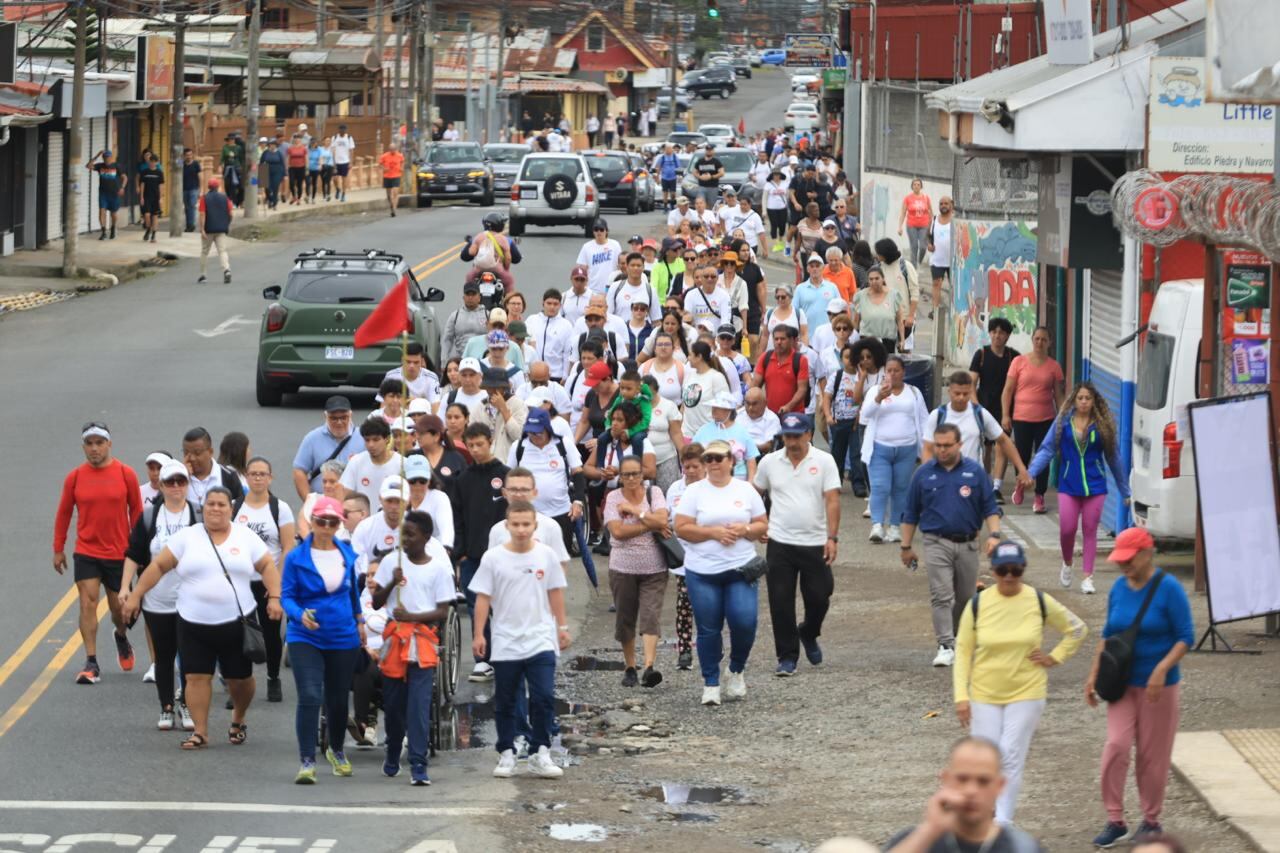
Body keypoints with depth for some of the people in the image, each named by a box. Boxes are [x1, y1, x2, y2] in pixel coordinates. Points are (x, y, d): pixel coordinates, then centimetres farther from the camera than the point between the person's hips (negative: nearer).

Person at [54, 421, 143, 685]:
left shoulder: (126, 474, -4)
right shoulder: (75, 477, -2)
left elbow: (136, 512, 3)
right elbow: (63, 514, 7)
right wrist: (58, 549, 8)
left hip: (119, 553, 0)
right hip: (86, 552, 0)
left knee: (118, 607, 11)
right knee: (88, 603, -10)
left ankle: (121, 638, 45)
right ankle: (91, 663, -9)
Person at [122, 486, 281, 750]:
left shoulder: (245, 537, 5)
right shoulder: (187, 537, 3)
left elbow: (268, 566, 7)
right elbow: (158, 566, 3)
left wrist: (275, 597, -7)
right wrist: (135, 596, -1)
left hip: (237, 623, 0)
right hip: (194, 626, 0)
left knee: (240, 678, 7)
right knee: (197, 677, -4)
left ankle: (238, 721, 32)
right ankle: (200, 732, 3)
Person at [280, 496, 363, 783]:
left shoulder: (347, 555, 4)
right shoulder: (296, 557, -6)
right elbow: (286, 596, -7)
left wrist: (359, 622, 25)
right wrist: (300, 614, -26)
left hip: (343, 639, 3)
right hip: (306, 638, -3)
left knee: (338, 700, 15)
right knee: (309, 697, -16)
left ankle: (336, 750, 39)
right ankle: (306, 761, -15)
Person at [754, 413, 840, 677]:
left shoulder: (824, 461, -3)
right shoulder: (769, 462, 3)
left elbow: (832, 501, -8)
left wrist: (832, 537, -15)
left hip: (815, 544, -1)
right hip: (780, 543, 1)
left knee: (819, 598, 4)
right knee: (781, 603, -1)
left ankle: (808, 634, 34)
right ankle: (787, 657, 7)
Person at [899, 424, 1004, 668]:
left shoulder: (974, 471, 3)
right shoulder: (924, 474, 3)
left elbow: (989, 507, 5)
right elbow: (910, 514, 9)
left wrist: (994, 534, -10)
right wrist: (906, 546, 8)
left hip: (968, 544, 2)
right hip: (937, 543, -2)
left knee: (965, 597, 10)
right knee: (941, 595, -13)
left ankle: (958, 637, 28)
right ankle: (946, 646, -16)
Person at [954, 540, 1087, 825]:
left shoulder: (1040, 602, -5)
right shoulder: (977, 604, -5)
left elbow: (1077, 629, 11)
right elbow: (963, 651, -1)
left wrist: (1055, 657, -1)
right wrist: (961, 696, -7)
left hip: (1026, 694, -1)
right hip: (984, 695, 1)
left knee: (1011, 758, -10)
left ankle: (1002, 823, -7)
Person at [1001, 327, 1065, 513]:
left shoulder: (1053, 366, 4)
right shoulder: (1019, 362, 1)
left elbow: (1058, 395, 9)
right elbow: (1008, 390, 2)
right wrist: (1005, 415, -4)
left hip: (1045, 419, 0)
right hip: (1021, 417, 0)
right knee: (1022, 455, 6)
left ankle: (1039, 497, 7)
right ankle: (1020, 484, 35)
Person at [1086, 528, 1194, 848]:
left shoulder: (1169, 589, -12)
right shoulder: (1119, 588, 4)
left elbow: (1186, 637, -12)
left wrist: (1162, 669, -24)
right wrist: (1094, 675, 9)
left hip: (1158, 686, -4)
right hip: (1123, 684, 4)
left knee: (1152, 755, 3)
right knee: (1116, 746, -10)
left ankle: (1151, 821, 19)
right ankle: (1115, 821, -2)